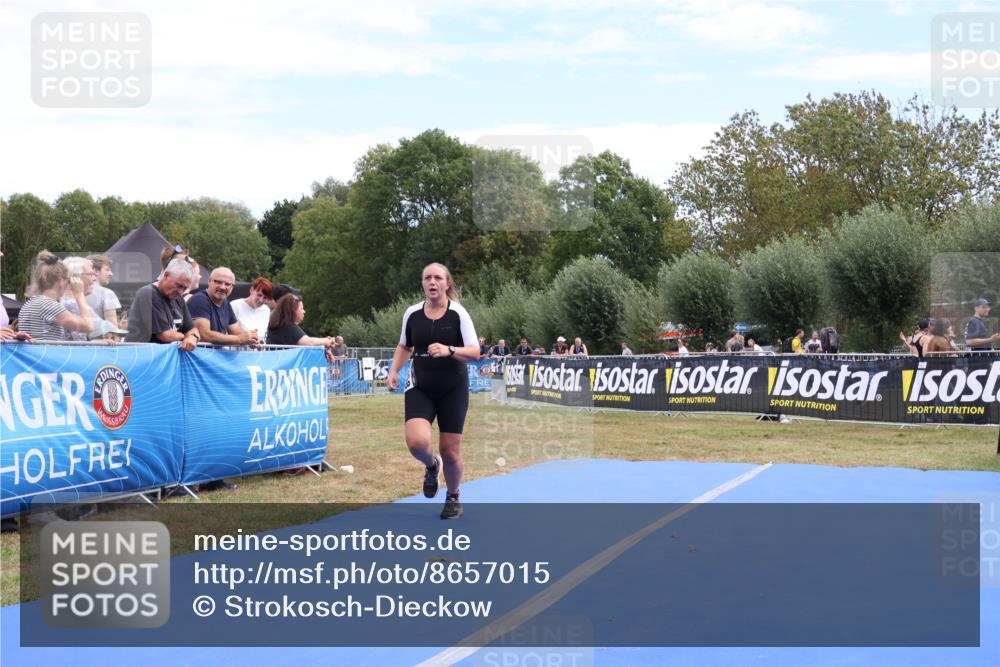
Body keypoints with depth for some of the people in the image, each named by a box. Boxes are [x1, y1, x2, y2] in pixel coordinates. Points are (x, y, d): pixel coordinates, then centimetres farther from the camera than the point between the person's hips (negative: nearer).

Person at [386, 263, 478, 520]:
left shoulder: (458, 313, -9)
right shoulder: (412, 313, 0)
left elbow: (475, 352, -14)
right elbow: (404, 346, 17)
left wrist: (449, 350, -31)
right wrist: (394, 370, 1)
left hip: (453, 389, -1)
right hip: (420, 387, 2)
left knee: (450, 451, 2)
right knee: (416, 441, -21)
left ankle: (453, 497, 31)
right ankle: (431, 465, 17)